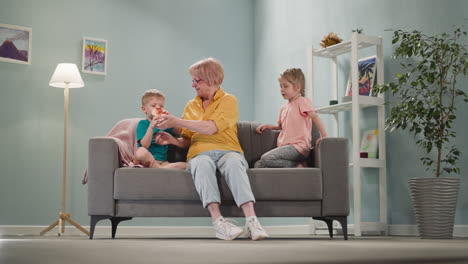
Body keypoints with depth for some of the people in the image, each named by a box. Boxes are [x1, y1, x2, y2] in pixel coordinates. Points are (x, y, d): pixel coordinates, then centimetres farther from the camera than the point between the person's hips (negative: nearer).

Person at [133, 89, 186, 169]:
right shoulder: (142, 124, 5)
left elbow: (180, 144, 6)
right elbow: (145, 145, -11)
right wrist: (151, 127, -20)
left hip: (163, 162, 4)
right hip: (147, 160, -3)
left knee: (185, 165, -18)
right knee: (141, 151, -37)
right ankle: (160, 168, -17)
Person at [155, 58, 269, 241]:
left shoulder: (228, 100, 9)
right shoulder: (191, 106, 25)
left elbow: (210, 128, -8)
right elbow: (187, 140, 24)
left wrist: (176, 122, -7)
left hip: (228, 150, -2)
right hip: (200, 153, 2)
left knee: (233, 162, -38)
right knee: (202, 164, -36)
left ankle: (251, 219, -48)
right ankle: (218, 221, -48)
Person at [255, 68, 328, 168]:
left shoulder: (302, 101, -1)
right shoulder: (283, 108, 23)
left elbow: (315, 117, -11)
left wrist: (324, 136, -21)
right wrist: (268, 126, 13)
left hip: (298, 146, -8)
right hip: (285, 146, 8)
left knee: (266, 158, -27)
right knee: (258, 165, -9)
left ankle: (298, 165, -14)